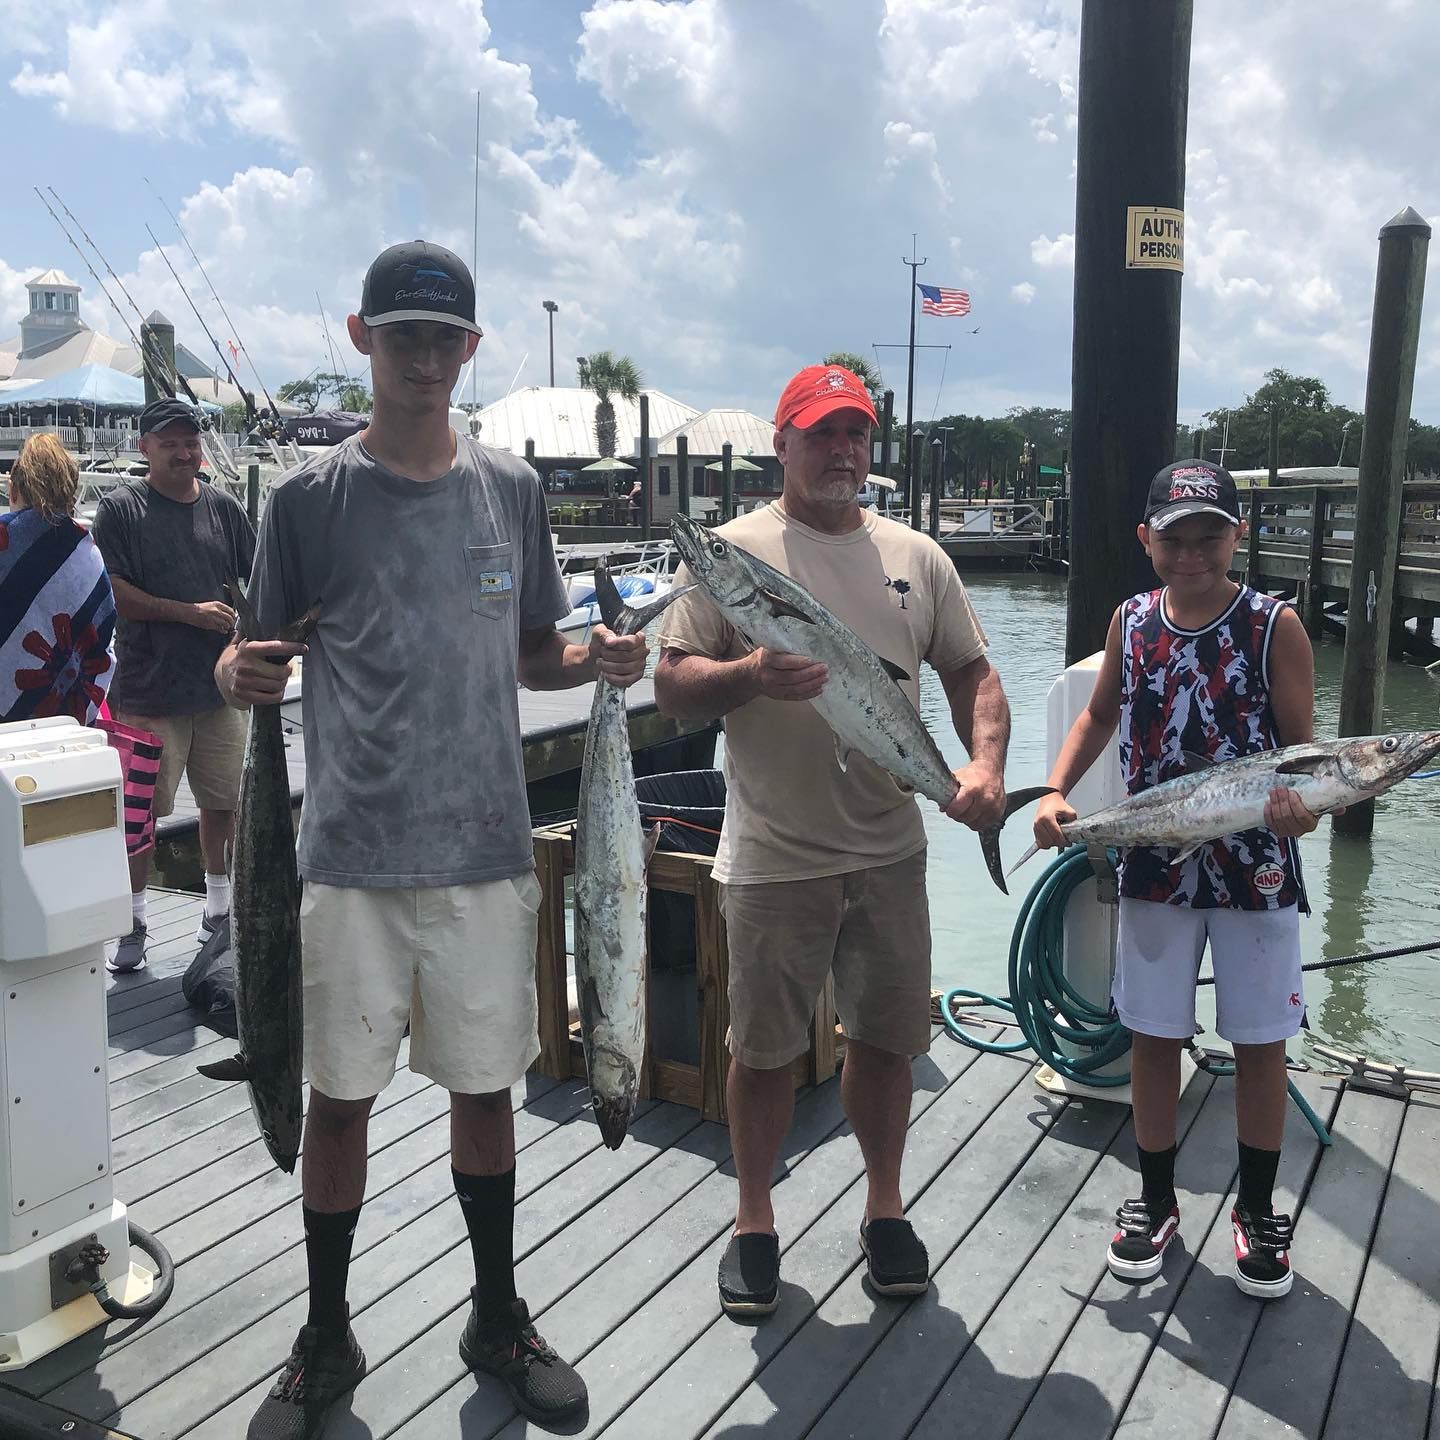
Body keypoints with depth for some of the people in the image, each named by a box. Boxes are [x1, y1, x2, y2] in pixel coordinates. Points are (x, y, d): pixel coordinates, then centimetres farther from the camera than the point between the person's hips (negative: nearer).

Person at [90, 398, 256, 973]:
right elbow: (112, 593, -10)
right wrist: (189, 612, -16)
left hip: (220, 684, 4)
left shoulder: (223, 507, 9)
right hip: (148, 690, -4)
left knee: (223, 802, 12)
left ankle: (219, 902, 30)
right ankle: (133, 920, 14)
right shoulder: (121, 507, -3)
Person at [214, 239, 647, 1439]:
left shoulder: (512, 489, 6)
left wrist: (596, 662, -7)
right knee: (339, 1098, 8)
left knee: (486, 1088, 13)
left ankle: (498, 1317, 33)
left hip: (486, 848, 2)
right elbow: (265, 659, 4)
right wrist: (239, 673, -19)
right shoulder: (309, 497, -1)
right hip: (350, 856, -1)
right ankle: (326, 1341, 29)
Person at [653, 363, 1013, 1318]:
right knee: (764, 1048, 8)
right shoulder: (735, 550, -2)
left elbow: (973, 672, 12)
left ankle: (885, 1207, 34)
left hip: (890, 851, 4)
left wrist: (987, 761, -6)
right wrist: (749, 677, -25)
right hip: (774, 856, -3)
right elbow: (672, 684, -5)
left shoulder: (917, 556, 10)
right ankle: (755, 1222, 28)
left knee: (888, 1036, 13)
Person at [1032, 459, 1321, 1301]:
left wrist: (1299, 802, -30)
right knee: (1154, 1036, 11)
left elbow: (1301, 743, -8)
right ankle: (1157, 1201, 30)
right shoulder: (1131, 623, 1)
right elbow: (1101, 715, 14)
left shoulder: (1275, 626, -9)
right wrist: (1057, 792, 0)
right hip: (1156, 867, 3)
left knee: (1260, 1042, 9)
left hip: (1257, 866, -2)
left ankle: (1258, 1212, 29)